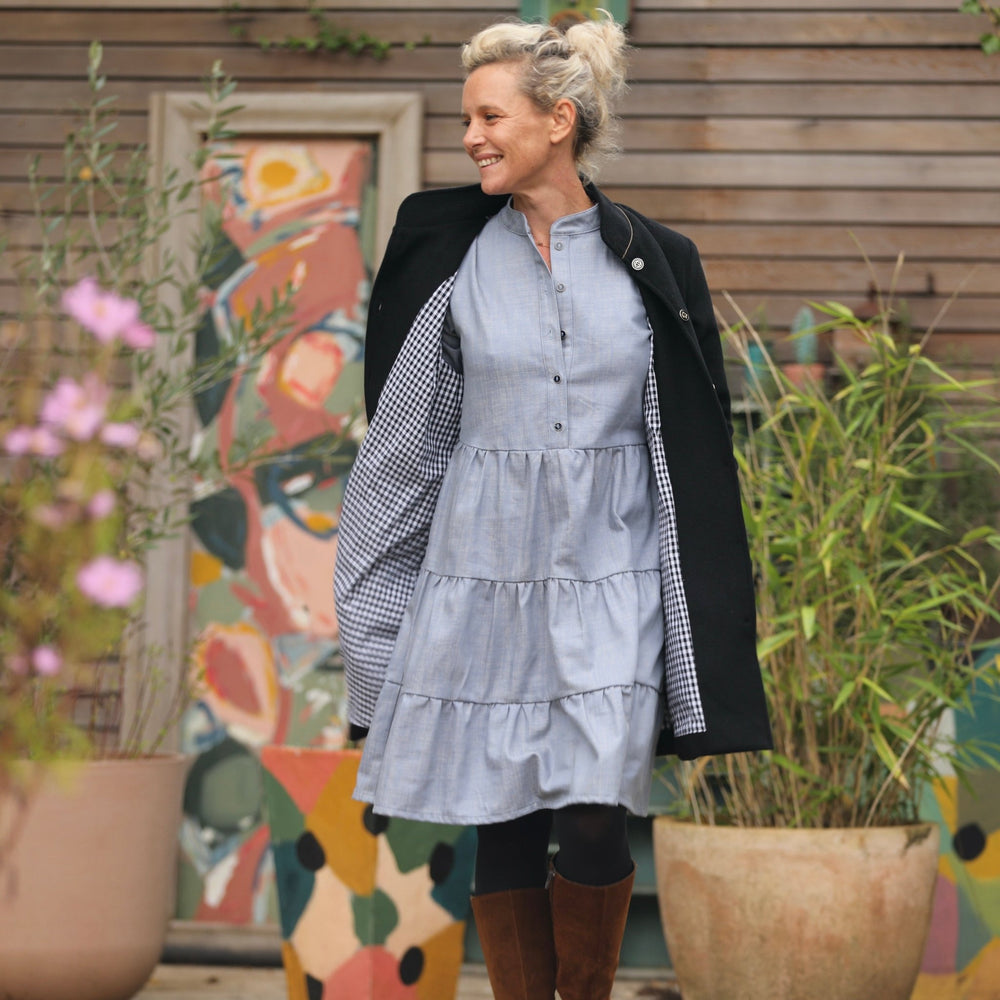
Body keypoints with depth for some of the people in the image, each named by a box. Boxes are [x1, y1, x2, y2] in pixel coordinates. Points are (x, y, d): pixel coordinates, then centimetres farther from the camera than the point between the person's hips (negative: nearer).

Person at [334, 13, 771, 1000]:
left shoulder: (650, 264, 2)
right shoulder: (449, 256, 1)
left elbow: (691, 447, 5)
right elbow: (407, 436, 7)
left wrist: (702, 641, 3)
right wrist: (378, 604, 7)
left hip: (608, 579, -1)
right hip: (484, 572, 1)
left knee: (593, 821, -10)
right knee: (503, 826, 3)